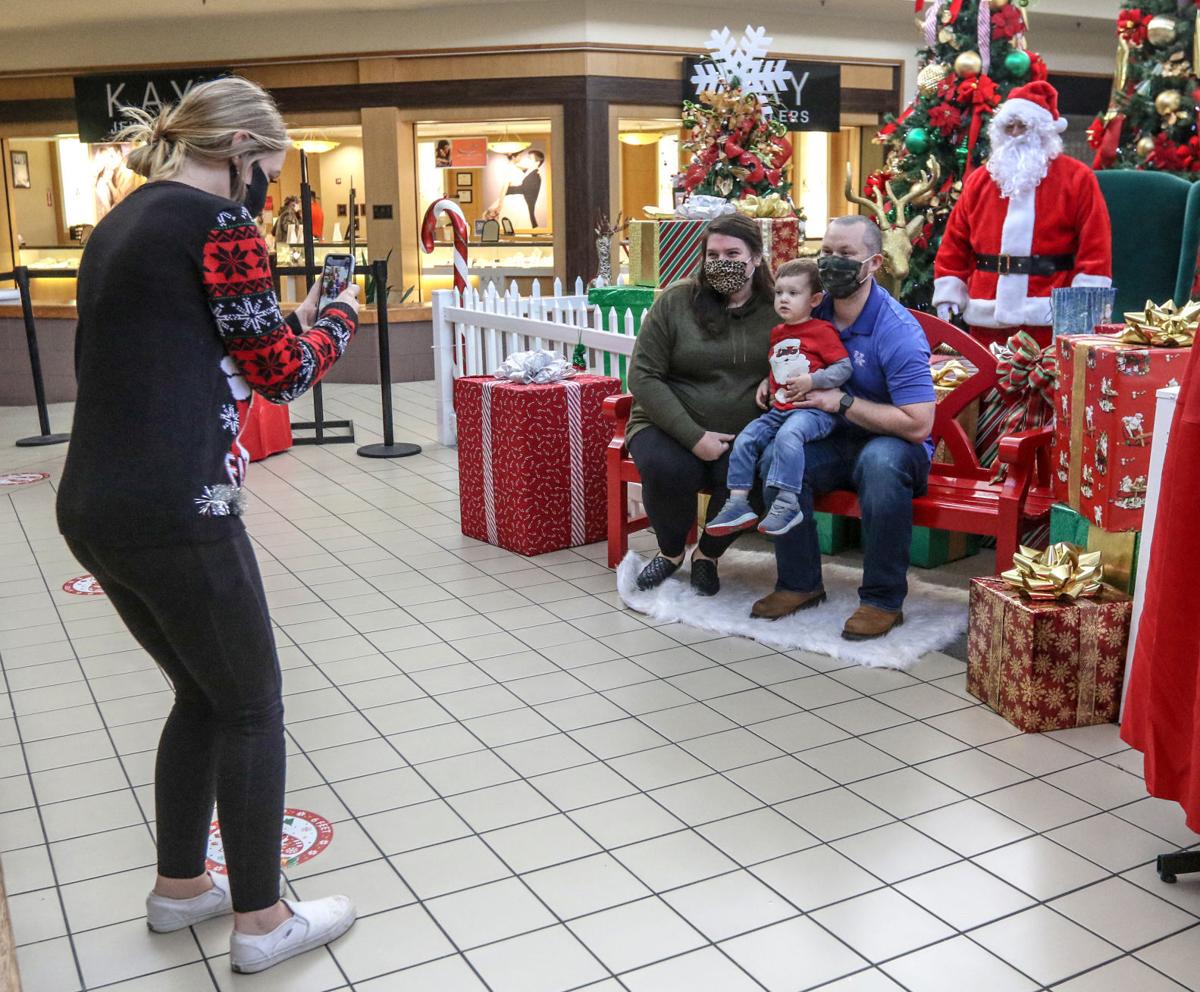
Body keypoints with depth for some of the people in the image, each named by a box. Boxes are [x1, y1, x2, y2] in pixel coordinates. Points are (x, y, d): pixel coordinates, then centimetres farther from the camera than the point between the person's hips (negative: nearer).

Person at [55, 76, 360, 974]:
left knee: (202, 695, 23)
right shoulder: (217, 221, -10)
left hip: (93, 507, 9)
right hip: (175, 514, -9)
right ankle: (262, 922, 21)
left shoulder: (119, 223, 16)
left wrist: (283, 327, 21)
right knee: (252, 708, 8)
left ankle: (180, 885, 37)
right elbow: (284, 374, -5)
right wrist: (337, 320, 13)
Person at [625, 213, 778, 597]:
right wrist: (694, 437, -15)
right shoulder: (674, 302, -2)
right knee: (668, 469, -33)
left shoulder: (777, 309, 2)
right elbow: (643, 377, -6)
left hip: (744, 435, 1)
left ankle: (708, 554, 3)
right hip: (672, 428, 0)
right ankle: (671, 550, 2)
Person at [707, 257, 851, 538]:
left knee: (787, 436, -35)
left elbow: (844, 367, -8)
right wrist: (766, 382, 14)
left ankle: (787, 504, -33)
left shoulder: (822, 330, -3)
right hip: (779, 409, 8)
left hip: (813, 409, -8)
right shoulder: (776, 332, 18)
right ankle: (738, 504, -3)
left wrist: (812, 380, -17)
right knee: (745, 439, -7)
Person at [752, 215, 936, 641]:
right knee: (776, 457, -25)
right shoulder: (815, 313, 1)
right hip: (834, 443, 5)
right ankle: (800, 582, -7)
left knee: (880, 460, -39)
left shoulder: (897, 330, -18)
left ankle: (883, 598, -24)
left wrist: (841, 401, -22)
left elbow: (917, 424, -24)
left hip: (892, 444, -5)